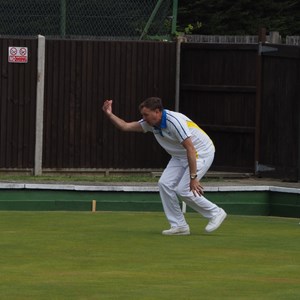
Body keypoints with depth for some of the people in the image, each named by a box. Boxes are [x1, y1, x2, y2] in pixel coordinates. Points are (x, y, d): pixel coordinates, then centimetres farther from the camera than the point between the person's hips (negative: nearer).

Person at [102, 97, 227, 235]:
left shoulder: (174, 121, -31)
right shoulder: (151, 123, -5)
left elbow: (191, 149, -33)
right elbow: (125, 126, -1)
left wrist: (193, 177, -34)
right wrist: (110, 115, -17)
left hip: (201, 153, -9)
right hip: (180, 156, 9)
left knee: (183, 190, -16)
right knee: (164, 184, -6)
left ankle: (216, 213, 3)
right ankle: (179, 226, 0)